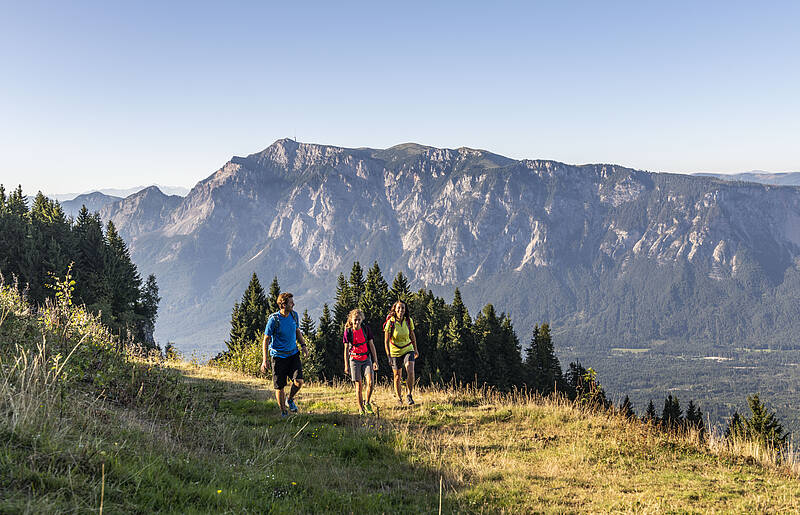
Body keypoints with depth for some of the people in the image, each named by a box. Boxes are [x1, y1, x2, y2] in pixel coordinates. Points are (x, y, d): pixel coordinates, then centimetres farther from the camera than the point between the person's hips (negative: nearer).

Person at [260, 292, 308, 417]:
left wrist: (303, 345, 5)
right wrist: (264, 361, -13)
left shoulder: (294, 315, 0)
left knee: (298, 381, -11)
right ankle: (283, 412, 20)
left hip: (293, 354, 4)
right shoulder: (274, 319, -16)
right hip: (278, 356, -4)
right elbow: (266, 340, -10)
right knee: (280, 387, 2)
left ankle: (290, 400, 18)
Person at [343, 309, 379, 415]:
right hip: (354, 360, -1)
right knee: (359, 386, 0)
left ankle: (367, 403, 9)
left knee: (370, 383, -14)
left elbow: (371, 345, 3)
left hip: (366, 359, 1)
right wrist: (346, 365, 0)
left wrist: (375, 361, 0)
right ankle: (361, 409, 10)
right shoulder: (348, 331, -4)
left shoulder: (366, 328, -2)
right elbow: (346, 349, 1)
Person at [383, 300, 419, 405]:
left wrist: (415, 349, 16)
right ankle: (399, 398, 28)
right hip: (395, 352, -1)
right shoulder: (390, 322, -15)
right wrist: (389, 356, -16)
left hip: (408, 350, 1)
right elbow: (386, 341, -12)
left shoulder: (408, 320, -6)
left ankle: (409, 395, -5)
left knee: (410, 372, -21)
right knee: (397, 377, 7)